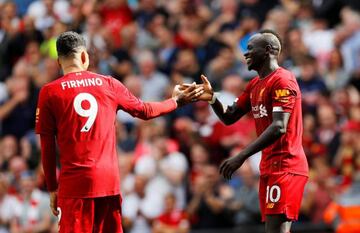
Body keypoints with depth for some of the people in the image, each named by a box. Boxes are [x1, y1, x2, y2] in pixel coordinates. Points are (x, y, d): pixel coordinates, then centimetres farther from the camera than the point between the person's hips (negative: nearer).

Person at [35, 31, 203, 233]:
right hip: (110, 181, 3)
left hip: (74, 185, -3)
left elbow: (47, 147, 0)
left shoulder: (49, 93, -1)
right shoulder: (109, 84, 7)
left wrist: (52, 188, 9)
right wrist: (177, 101, 36)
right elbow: (145, 111, 20)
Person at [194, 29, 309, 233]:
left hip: (285, 166, -10)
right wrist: (212, 98, -1)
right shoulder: (255, 85, 18)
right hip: (270, 166, 10)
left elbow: (279, 128, -22)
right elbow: (229, 118, 20)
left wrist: (241, 156, -27)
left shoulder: (282, 81, -13)